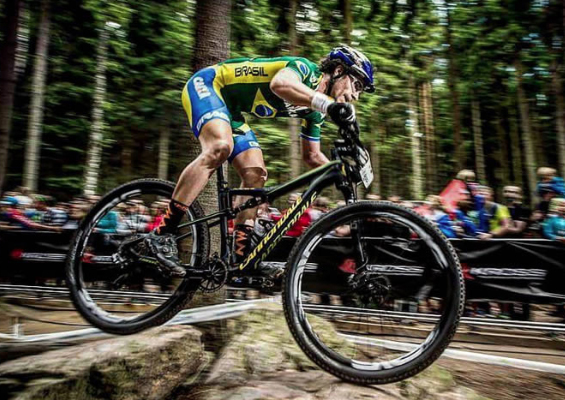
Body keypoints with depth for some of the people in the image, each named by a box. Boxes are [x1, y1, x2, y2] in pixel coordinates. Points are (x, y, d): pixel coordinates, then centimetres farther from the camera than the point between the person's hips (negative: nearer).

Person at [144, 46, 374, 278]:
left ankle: (242, 257, -4)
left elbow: (312, 155, 11)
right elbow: (279, 84, -43)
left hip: (230, 110, 9)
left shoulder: (314, 109, 6)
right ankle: (162, 233, -31)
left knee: (256, 174, -5)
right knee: (220, 147, -35)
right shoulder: (306, 68, -19)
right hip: (206, 84, -8)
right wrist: (329, 104, -54)